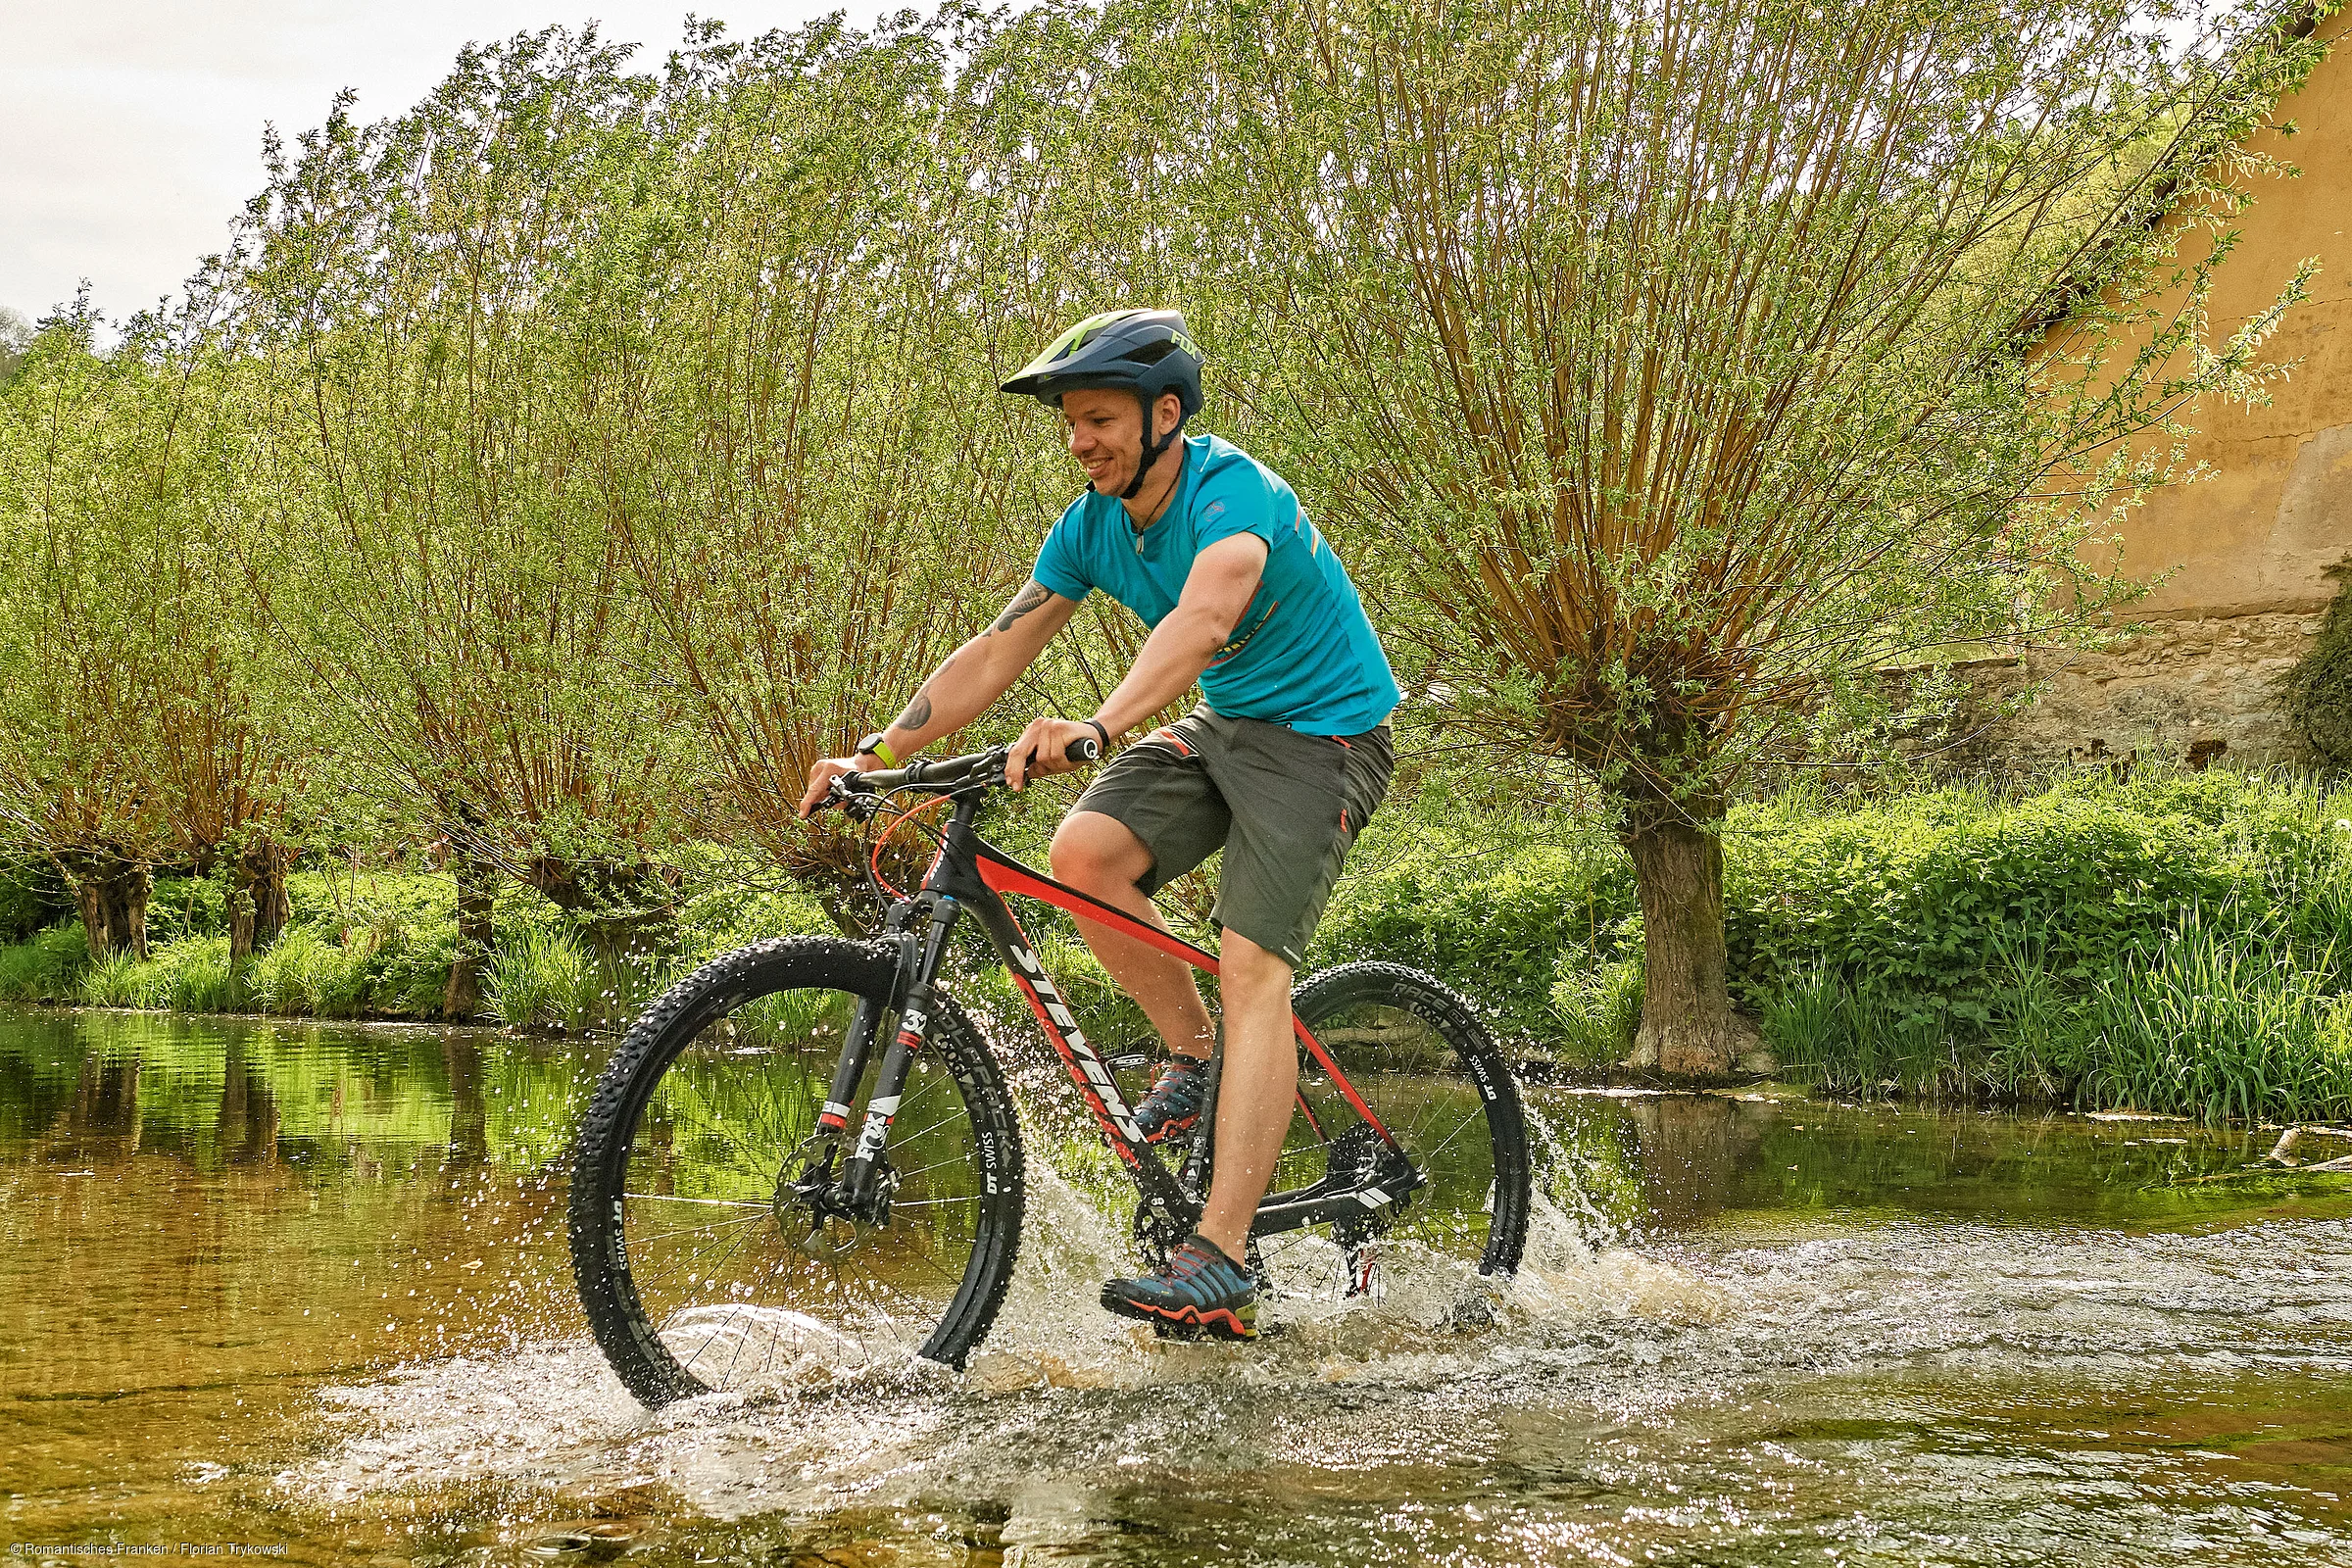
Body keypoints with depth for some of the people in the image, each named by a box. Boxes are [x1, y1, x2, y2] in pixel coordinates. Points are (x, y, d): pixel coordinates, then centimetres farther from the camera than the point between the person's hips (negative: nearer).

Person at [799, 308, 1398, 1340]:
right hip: (1219, 726, 7)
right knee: (1082, 853, -18)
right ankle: (1194, 1058, 5)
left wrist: (1096, 729, -60)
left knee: (1250, 966, -21)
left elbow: (1204, 617, -45)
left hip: (1322, 734, -7)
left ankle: (1220, 1267, -26)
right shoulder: (1093, 525, -2)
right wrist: (875, 755, -10)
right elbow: (996, 654, 0)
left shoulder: (1233, 493, -25)